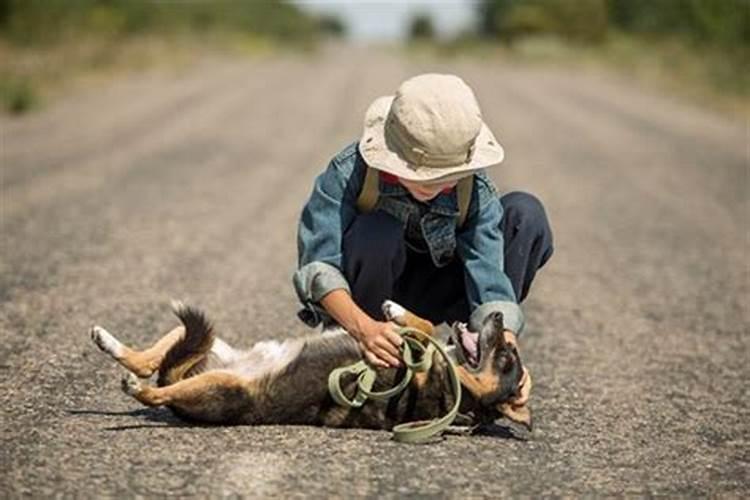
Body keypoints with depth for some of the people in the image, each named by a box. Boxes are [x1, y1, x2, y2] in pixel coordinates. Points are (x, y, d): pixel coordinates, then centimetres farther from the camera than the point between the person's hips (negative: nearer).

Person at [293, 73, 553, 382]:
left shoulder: (474, 189, -20)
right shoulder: (350, 171, -26)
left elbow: (489, 276, -27)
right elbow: (318, 263, -32)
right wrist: (362, 327, -49)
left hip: (426, 297, 2)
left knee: (526, 214, -15)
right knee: (376, 232, -36)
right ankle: (362, 357, -16)